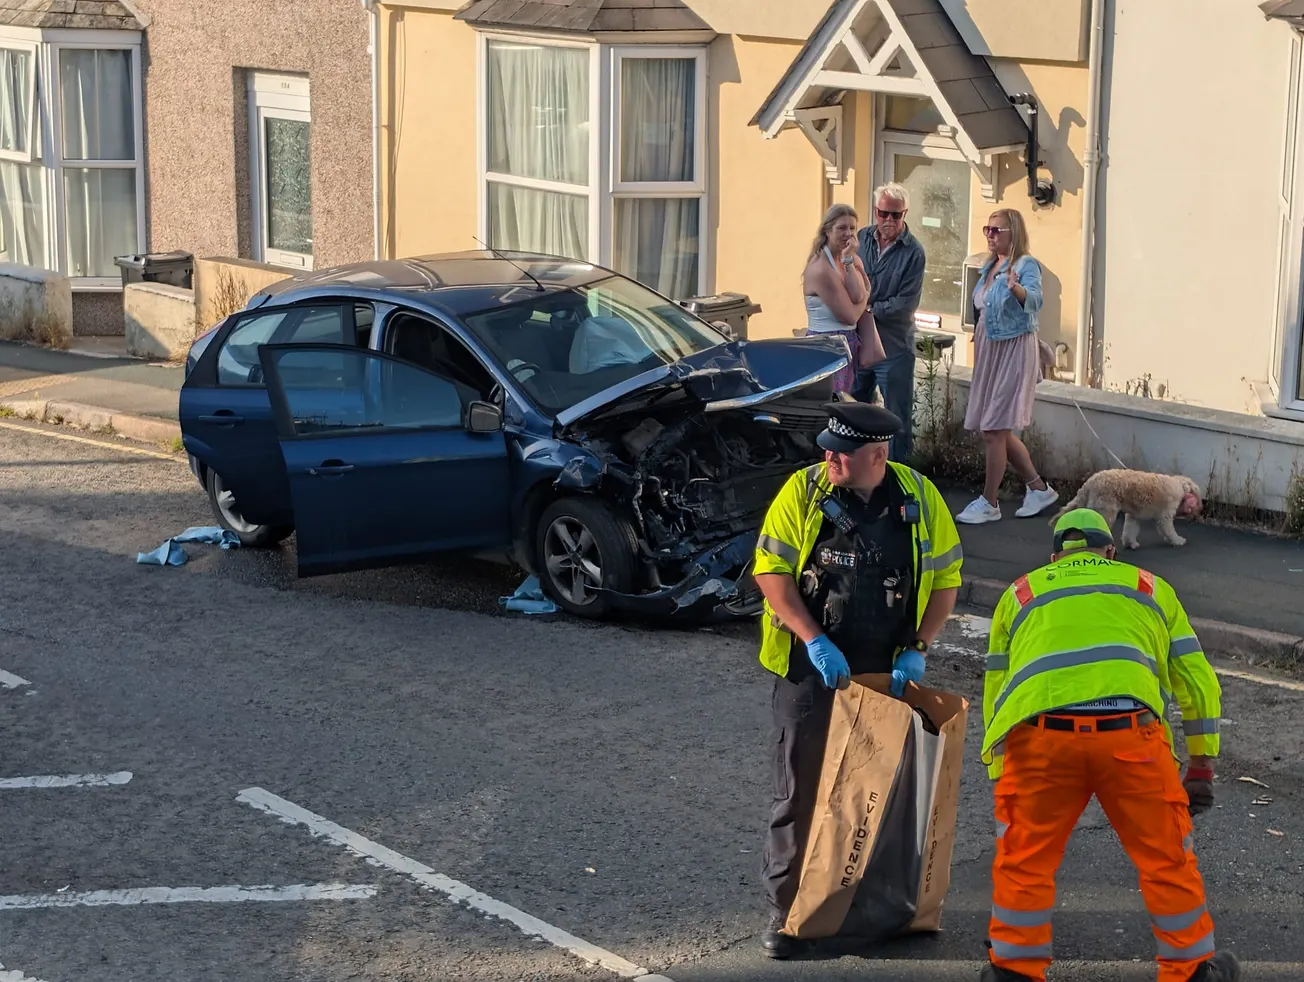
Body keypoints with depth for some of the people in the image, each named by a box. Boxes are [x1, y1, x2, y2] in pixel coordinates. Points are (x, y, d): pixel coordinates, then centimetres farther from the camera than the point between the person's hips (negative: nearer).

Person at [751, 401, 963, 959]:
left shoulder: (918, 497, -4)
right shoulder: (803, 492, -9)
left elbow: (946, 578, 3)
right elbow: (770, 571, -9)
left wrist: (917, 649, -7)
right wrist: (815, 641, -19)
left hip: (887, 673, 2)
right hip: (811, 667, -2)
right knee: (800, 790, 0)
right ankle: (785, 908, 9)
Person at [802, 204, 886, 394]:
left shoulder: (852, 259, 9)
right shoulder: (821, 269, -17)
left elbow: (858, 297, -8)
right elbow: (850, 315, -14)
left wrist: (849, 262, -11)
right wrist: (867, 297, 3)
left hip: (850, 343, 8)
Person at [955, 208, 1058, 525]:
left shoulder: (1026, 266, -13)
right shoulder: (989, 267, 12)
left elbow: (1034, 299, -33)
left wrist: (1017, 288, -51)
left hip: (1014, 350, -9)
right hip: (989, 350, 9)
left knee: (994, 429, -9)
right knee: (998, 431, 12)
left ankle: (989, 503, -1)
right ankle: (1038, 489, 24)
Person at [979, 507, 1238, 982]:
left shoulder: (1020, 593, 30)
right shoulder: (1151, 588, 29)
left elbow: (995, 691, 27)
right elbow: (1197, 681, 25)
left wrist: (1002, 777, 31)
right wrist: (1201, 767, 28)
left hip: (1039, 734, 0)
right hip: (1130, 734, 0)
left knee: (1024, 860, 14)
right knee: (1167, 857, 14)